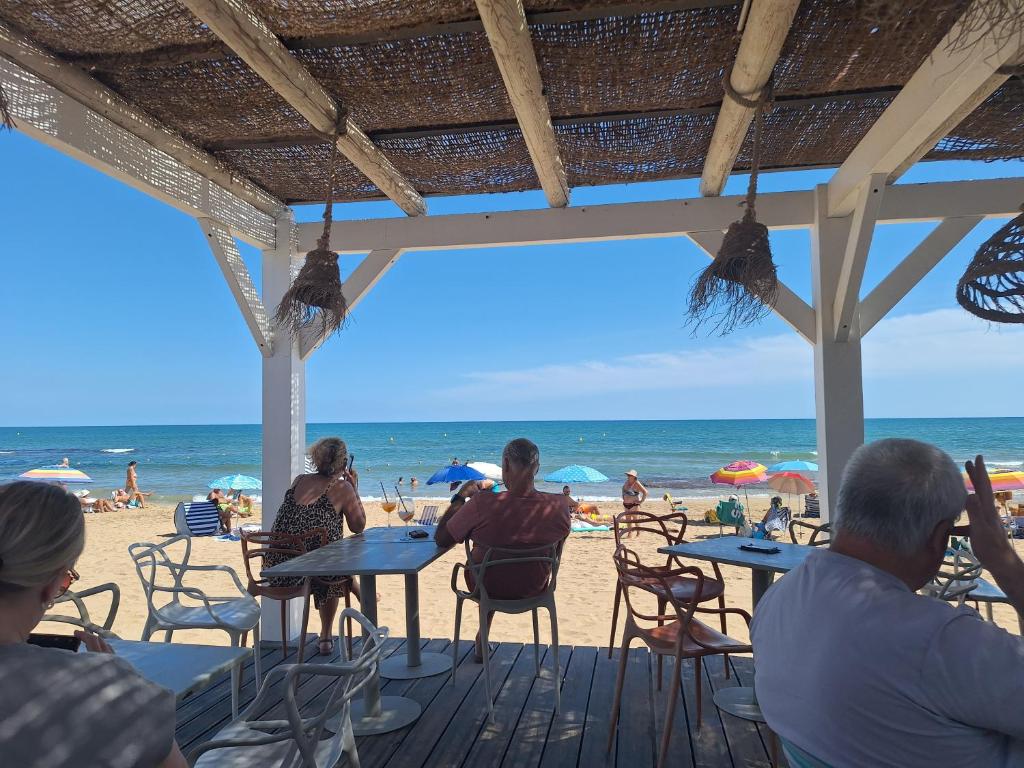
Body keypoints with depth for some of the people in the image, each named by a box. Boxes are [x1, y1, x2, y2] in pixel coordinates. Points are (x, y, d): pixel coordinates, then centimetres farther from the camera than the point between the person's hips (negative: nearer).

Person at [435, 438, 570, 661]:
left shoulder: (482, 504, -31)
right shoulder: (558, 505, -22)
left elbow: (441, 539, -17)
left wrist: (461, 496, -8)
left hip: (490, 589, -2)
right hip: (534, 588, 2)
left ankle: (482, 644, 51)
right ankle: (482, 641, 51)